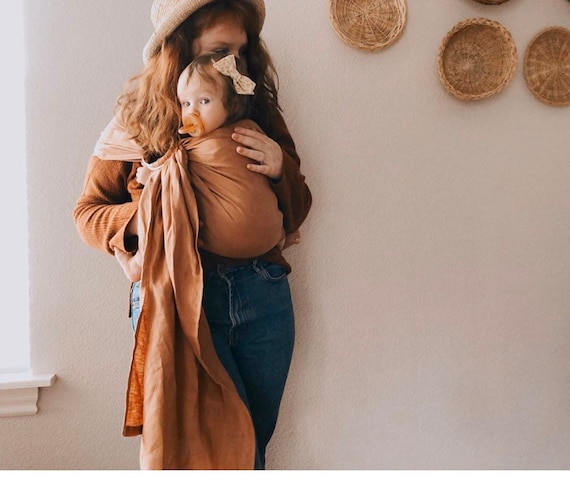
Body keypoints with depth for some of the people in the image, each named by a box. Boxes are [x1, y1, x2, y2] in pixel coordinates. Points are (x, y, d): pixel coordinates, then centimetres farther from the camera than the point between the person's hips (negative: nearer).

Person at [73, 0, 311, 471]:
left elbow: (295, 214, 11)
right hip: (181, 301, -3)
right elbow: (87, 212, 5)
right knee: (226, 445, -3)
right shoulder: (137, 120, 0)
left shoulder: (261, 116, 7)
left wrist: (281, 168, -11)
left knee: (255, 441, 14)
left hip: (264, 296, 4)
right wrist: (142, 219, -16)